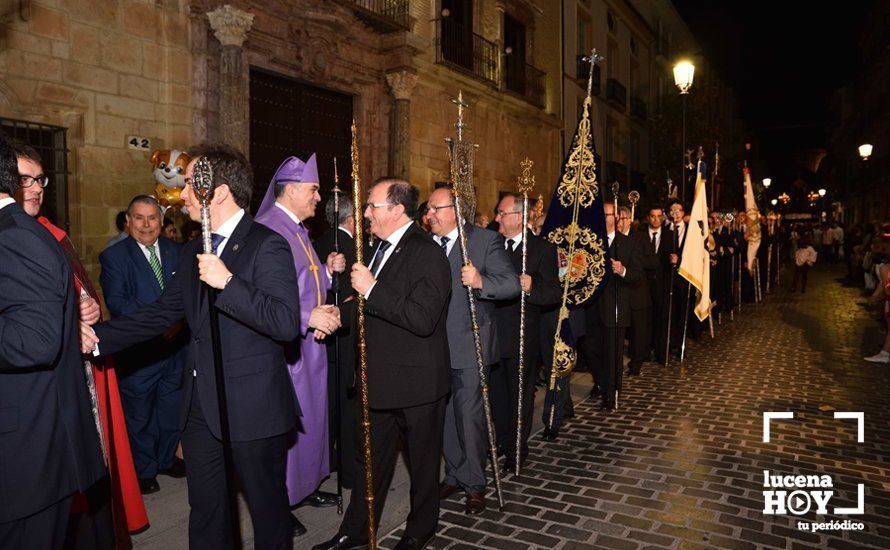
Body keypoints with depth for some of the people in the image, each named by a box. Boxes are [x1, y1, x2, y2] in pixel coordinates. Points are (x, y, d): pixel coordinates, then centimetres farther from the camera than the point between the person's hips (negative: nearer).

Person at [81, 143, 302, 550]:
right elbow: (161, 313, 15)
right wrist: (98, 337, 4)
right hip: (201, 406, 8)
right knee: (205, 509, 20)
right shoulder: (192, 253, 12)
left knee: (267, 507, 11)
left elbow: (287, 323, -23)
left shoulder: (267, 245, -14)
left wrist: (227, 282, -29)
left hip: (252, 408, -7)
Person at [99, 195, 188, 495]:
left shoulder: (176, 251, 8)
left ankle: (166, 458, 38)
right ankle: (144, 470, 29)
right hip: (138, 351, -4)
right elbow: (116, 301, -16)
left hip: (176, 345, 4)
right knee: (139, 414, 11)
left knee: (172, 409, 17)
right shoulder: (113, 256, -5)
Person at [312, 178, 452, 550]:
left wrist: (372, 289, -29)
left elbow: (422, 318, -29)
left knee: (423, 459, 14)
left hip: (417, 381, -8)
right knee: (371, 457, 19)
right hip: (380, 378, 8)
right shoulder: (380, 247, 9)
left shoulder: (426, 253, -18)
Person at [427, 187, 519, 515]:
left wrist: (481, 282, -30)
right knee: (445, 414, 15)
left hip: (469, 344, -5)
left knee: (470, 415, 0)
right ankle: (454, 475, 33)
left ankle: (474, 484, 18)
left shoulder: (486, 240, -6)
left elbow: (512, 284, -13)